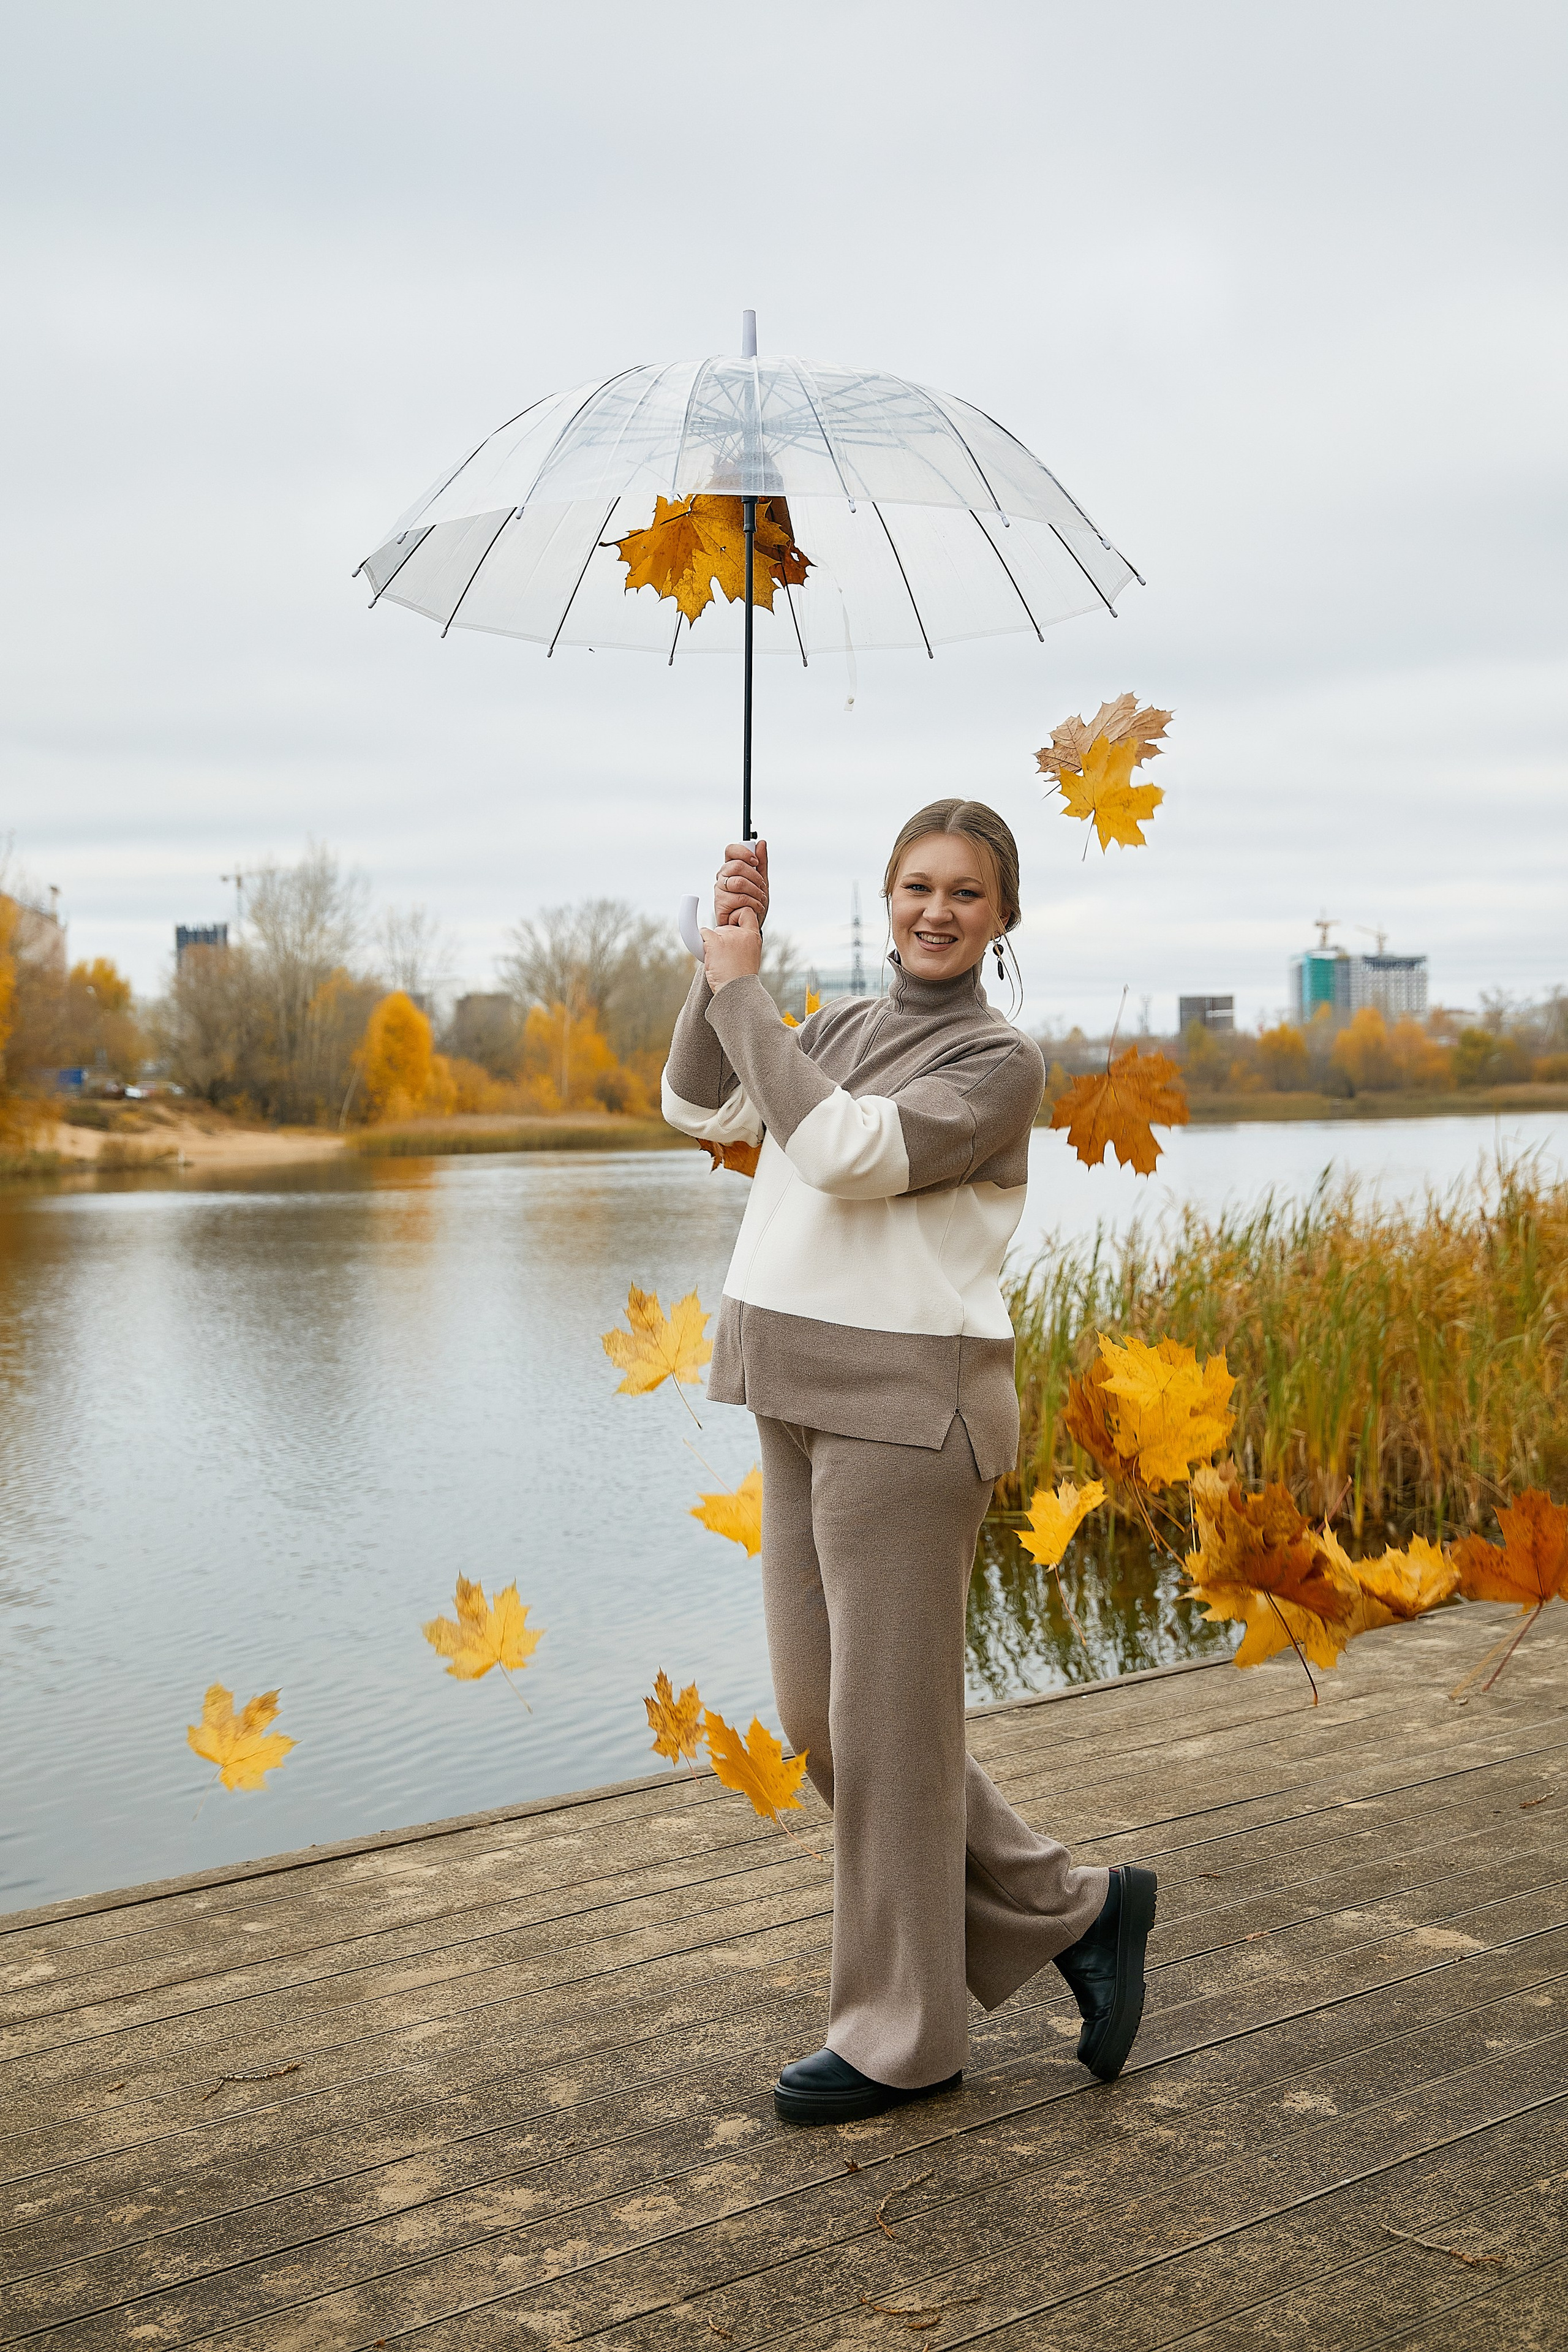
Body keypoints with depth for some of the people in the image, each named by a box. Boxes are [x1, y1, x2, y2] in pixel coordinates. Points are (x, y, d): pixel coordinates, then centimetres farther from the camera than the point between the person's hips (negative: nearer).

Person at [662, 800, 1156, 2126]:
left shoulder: (999, 1063, -8)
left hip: (908, 1404, -8)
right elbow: (704, 1112, 7)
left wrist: (742, 988, -16)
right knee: (820, 1718, 13)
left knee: (885, 1720, 1)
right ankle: (1070, 1913, 26)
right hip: (803, 1401, 8)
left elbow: (850, 1151, -22)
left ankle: (902, 2038, 17)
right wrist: (726, 954, -2)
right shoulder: (846, 1026, 15)